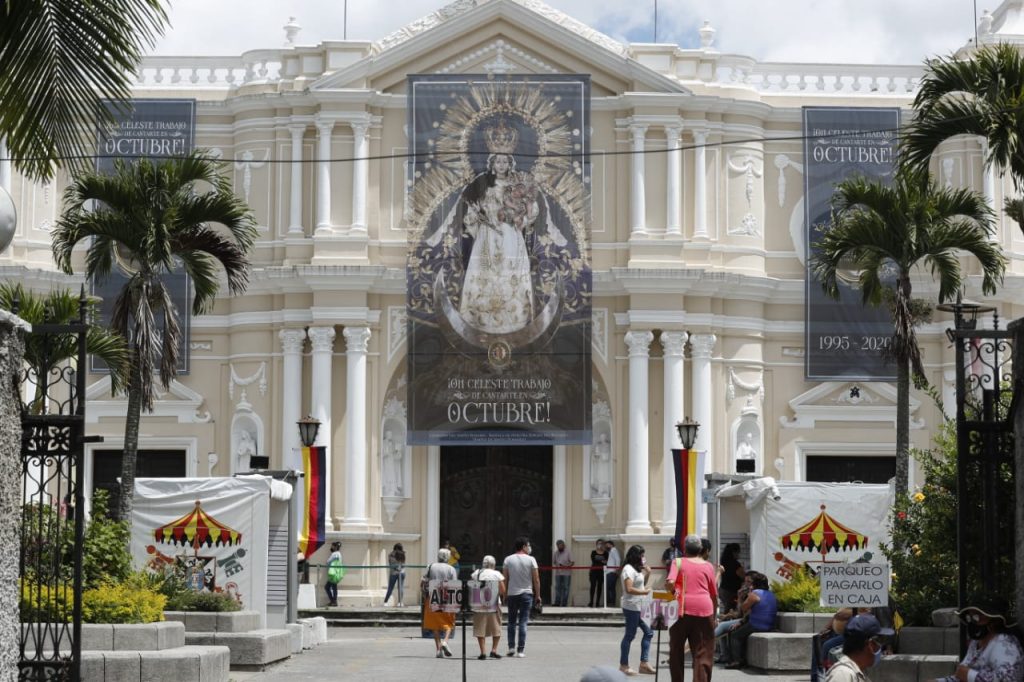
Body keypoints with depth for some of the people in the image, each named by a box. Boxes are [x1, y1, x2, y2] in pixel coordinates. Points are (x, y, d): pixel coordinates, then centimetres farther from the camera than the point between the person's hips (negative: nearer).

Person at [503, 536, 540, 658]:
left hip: (512, 594, 2)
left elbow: (505, 579, 2)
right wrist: (538, 595, 4)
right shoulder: (530, 560, -5)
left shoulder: (508, 560, 1)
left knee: (512, 621, 15)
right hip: (526, 593, -2)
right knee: (523, 622, 0)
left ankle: (511, 647, 10)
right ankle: (520, 650, -3)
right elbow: (536, 579, -5)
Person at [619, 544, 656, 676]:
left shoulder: (637, 569, 16)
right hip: (632, 607, -10)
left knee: (648, 632, 9)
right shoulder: (629, 569, -15)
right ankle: (623, 665, 5)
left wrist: (647, 574, 9)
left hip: (639, 607, 10)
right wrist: (644, 592, -17)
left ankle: (644, 663, 12)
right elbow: (629, 589, -23)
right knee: (630, 635, -3)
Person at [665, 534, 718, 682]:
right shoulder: (708, 566, 9)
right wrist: (714, 615, 24)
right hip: (704, 609, 1)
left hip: (683, 609, -1)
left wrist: (670, 589, 10)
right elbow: (714, 594, 12)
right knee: (703, 653, 1)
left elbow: (670, 582, -13)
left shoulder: (678, 562, 3)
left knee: (676, 649, 16)